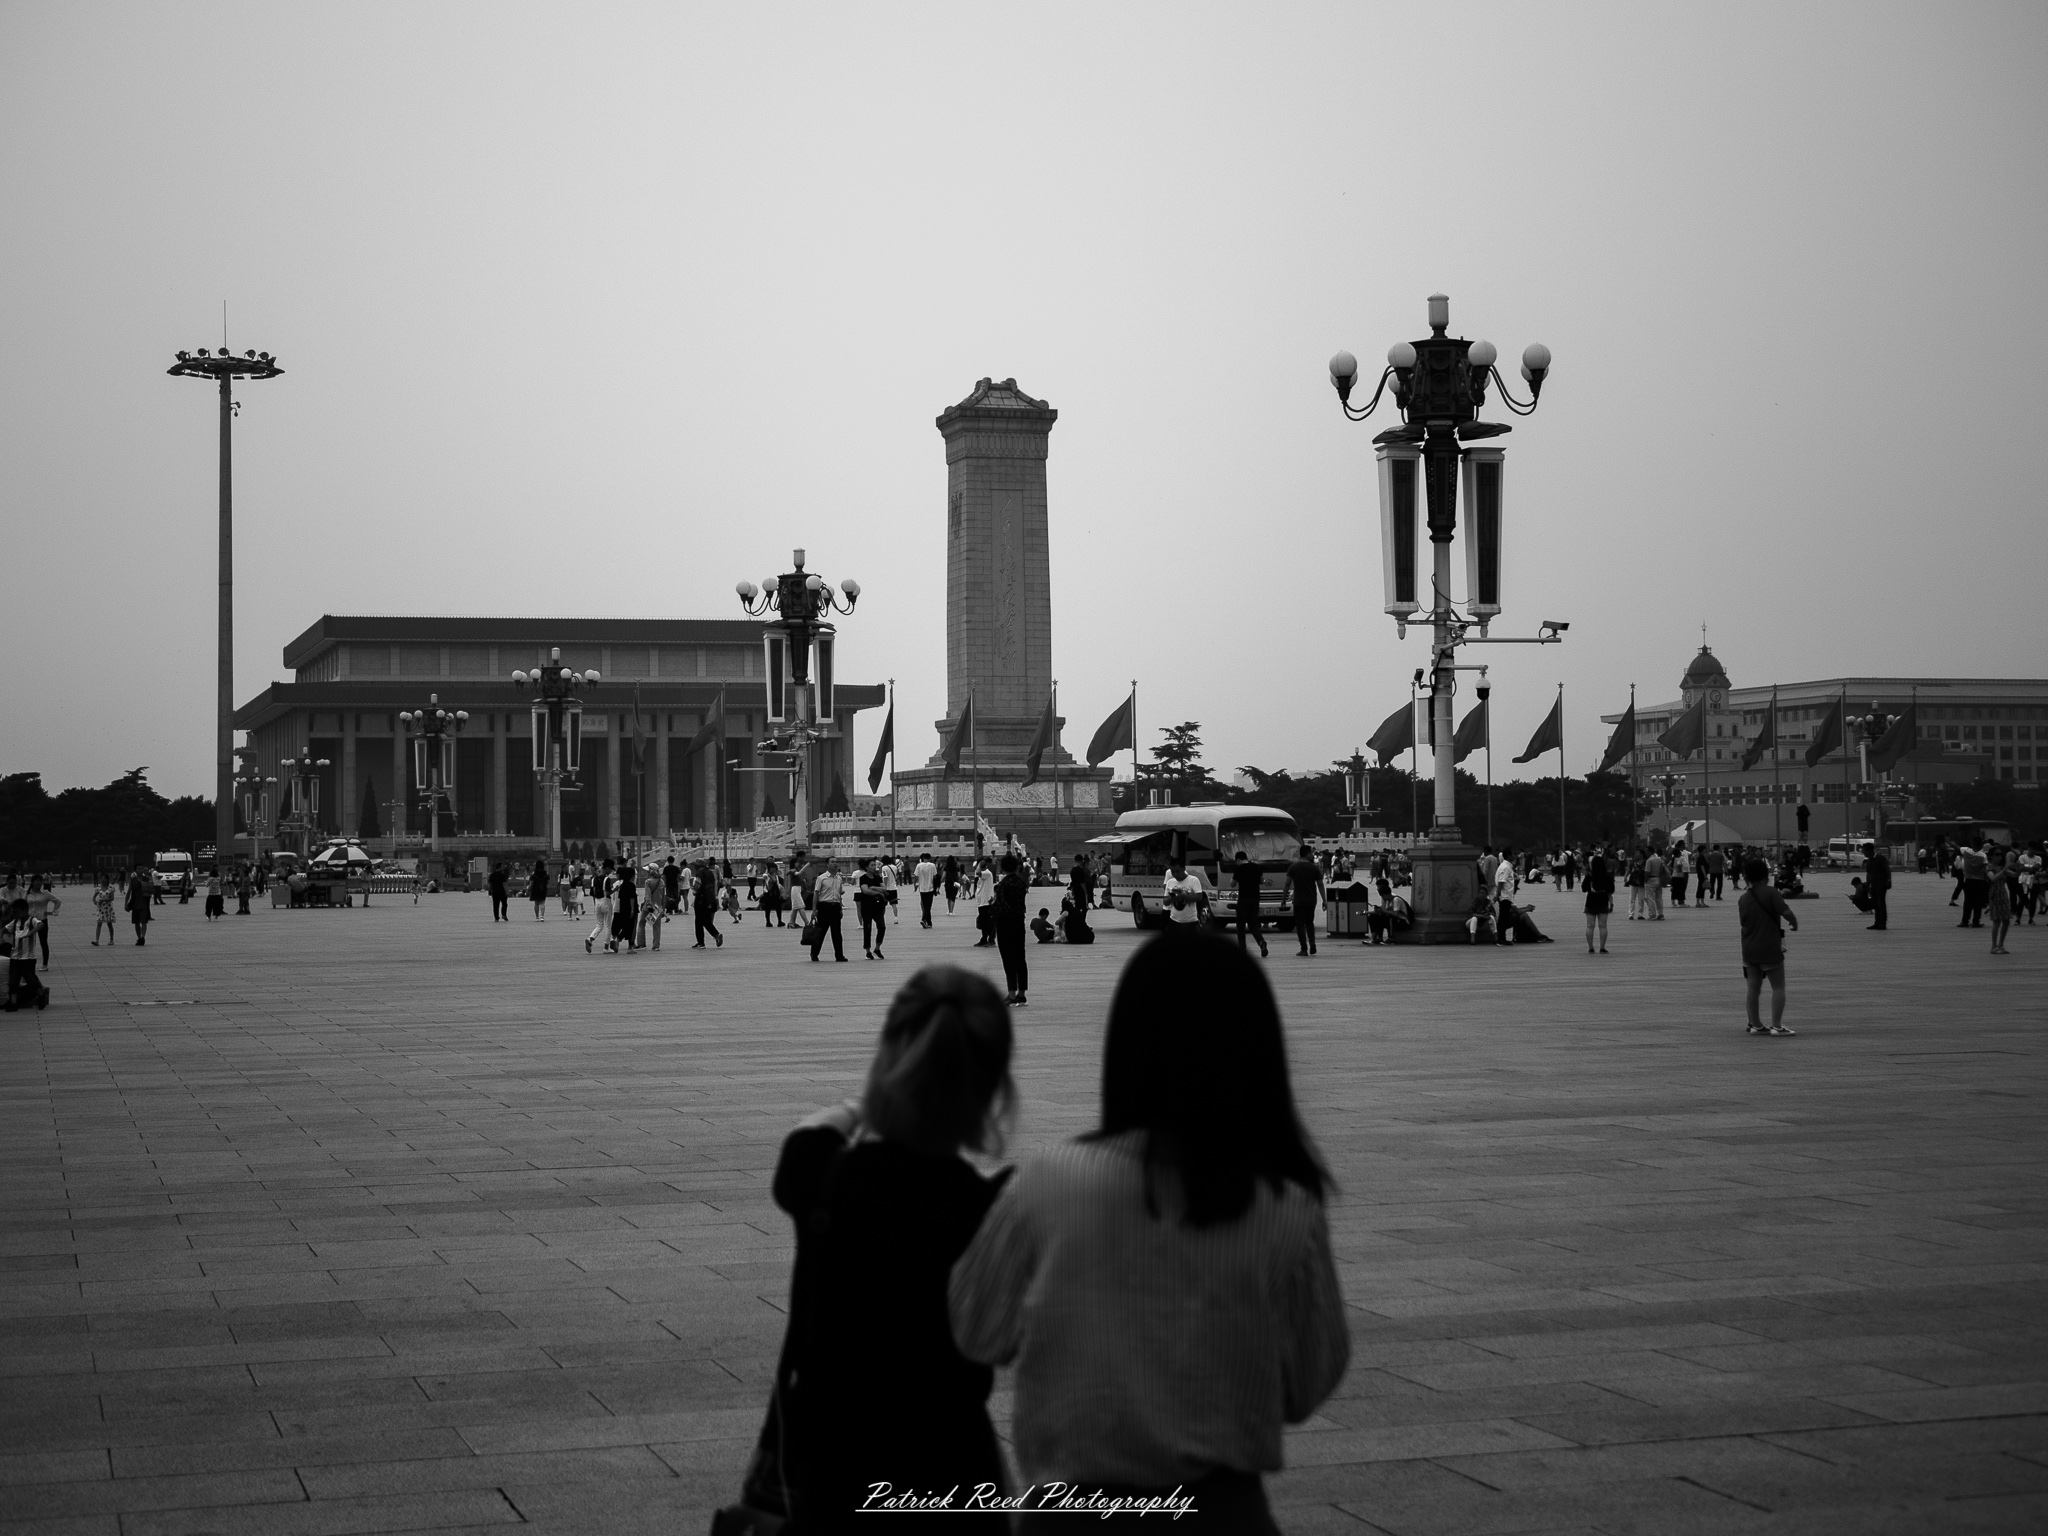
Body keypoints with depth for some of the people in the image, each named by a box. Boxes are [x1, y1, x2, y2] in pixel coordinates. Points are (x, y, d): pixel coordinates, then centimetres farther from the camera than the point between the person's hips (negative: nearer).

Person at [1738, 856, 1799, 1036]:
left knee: (1753, 988, 10)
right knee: (1778, 987, 2)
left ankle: (1755, 1024, 15)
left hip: (1749, 949, 6)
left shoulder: (1743, 899, 6)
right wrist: (1795, 924, -3)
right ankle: (1777, 1025, -4)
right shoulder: (1770, 893, -12)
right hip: (1770, 948, -6)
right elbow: (1787, 913, -21)